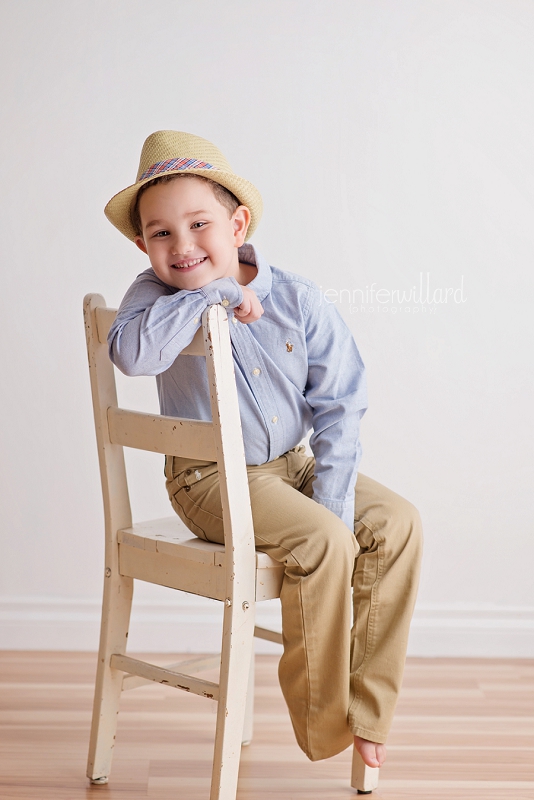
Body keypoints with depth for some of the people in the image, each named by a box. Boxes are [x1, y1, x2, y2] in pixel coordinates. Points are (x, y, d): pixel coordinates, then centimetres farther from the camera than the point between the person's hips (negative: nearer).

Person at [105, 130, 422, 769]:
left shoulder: (296, 299, -5)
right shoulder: (158, 294, -9)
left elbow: (338, 404, -3)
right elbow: (132, 351, -34)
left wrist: (332, 499, -11)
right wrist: (213, 293, -32)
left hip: (290, 465, 5)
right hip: (208, 481, -4)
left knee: (396, 523, -11)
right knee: (322, 544, -26)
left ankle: (364, 707, 0)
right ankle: (324, 725, -8)